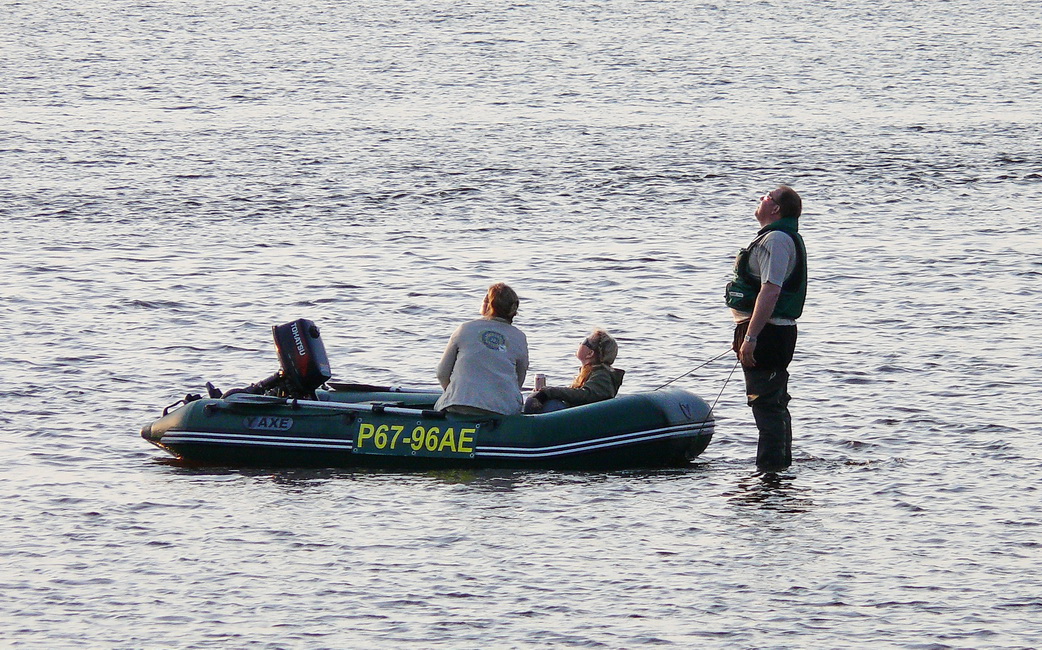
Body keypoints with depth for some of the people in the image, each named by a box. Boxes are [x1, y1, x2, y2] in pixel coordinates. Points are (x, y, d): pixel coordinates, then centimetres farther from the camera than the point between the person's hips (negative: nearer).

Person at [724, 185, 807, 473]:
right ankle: (782, 462, 26)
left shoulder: (776, 239, -16)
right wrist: (744, 334, 28)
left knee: (766, 404, -10)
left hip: (767, 331, -11)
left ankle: (770, 466, -10)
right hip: (776, 333, 11)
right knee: (774, 404, 18)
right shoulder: (781, 238, 19)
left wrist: (750, 337, -27)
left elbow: (770, 291, -25)